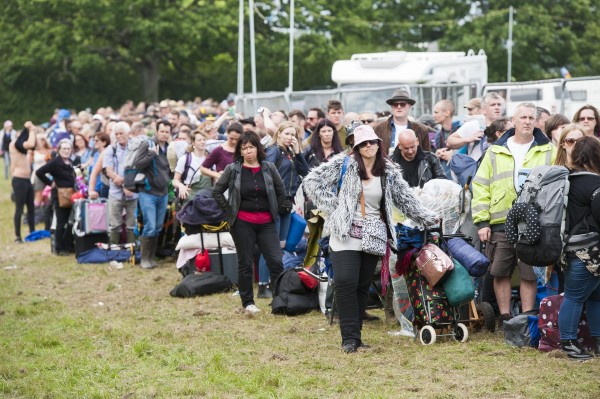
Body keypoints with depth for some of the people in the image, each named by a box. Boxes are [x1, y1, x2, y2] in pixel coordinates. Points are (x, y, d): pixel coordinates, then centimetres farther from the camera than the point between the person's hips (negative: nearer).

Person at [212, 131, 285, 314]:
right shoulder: (232, 169, -3)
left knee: (276, 261, -6)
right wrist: (229, 210, 0)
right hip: (242, 222, -1)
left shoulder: (269, 168, 2)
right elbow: (217, 191, 4)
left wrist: (274, 211, 8)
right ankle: (247, 302, 15)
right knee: (245, 263, 6)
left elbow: (281, 191, 12)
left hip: (266, 223, 2)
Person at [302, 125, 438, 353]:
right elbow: (311, 181, -4)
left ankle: (355, 335, 15)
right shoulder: (344, 164, -4)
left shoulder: (389, 172, 8)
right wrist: (333, 205, -7)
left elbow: (406, 199, 14)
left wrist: (428, 218, 10)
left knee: (363, 287, 7)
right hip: (345, 235, -3)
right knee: (346, 283, -13)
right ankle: (349, 337, -7)